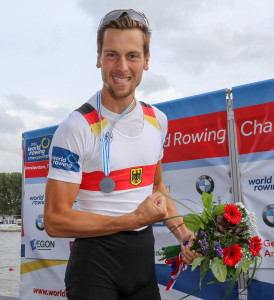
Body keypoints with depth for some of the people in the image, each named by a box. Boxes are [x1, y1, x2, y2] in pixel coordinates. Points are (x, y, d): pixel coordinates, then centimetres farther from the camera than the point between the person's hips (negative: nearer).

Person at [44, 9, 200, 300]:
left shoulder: (157, 120, 3)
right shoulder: (76, 128, -17)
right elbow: (55, 220, -18)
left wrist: (183, 234, 3)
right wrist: (134, 219, -20)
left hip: (144, 251, 6)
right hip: (96, 256, -5)